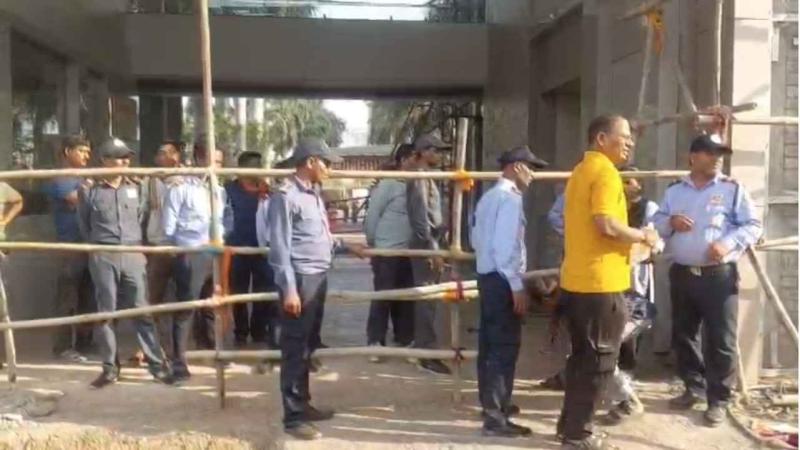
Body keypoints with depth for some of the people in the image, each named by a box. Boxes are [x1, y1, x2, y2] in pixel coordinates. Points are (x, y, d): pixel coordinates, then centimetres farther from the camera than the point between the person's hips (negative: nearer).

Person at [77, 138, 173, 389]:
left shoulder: (135, 189, 8)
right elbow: (84, 226, 9)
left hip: (133, 255, 2)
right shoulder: (90, 191, -1)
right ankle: (110, 368, 13)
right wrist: (98, 245, 10)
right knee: (106, 312, 4)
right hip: (103, 257, -2)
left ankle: (157, 364, 4)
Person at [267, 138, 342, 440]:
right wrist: (288, 289, -19)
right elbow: (280, 247, -15)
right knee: (295, 350, -2)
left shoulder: (313, 194, 15)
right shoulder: (286, 195, -12)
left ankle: (303, 404, 28)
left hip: (319, 277, 9)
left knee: (307, 347, 17)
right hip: (300, 279, -9)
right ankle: (293, 416, 6)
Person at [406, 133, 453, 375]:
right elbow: (420, 217, -20)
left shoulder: (426, 178, 17)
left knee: (427, 300, 14)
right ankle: (427, 355, -4)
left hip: (430, 244, 10)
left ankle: (423, 349, 22)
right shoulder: (419, 178, -13)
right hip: (425, 246, -10)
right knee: (427, 301, -8)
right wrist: (432, 250, -22)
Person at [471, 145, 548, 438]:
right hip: (502, 279, -10)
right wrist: (517, 286, -20)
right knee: (505, 347, -6)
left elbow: (476, 239, 19)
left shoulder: (489, 196, 15)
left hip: (486, 275, 10)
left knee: (489, 344, 17)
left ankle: (492, 402, 30)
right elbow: (507, 246, -22)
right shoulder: (510, 198, -15)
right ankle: (495, 418, -3)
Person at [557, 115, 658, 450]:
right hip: (600, 282, -10)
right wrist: (643, 236, -10)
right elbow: (606, 225, -25)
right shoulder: (605, 172, -13)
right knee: (598, 360, 0)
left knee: (582, 357, 17)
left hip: (576, 279, 10)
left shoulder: (581, 171, 17)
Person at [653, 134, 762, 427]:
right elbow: (657, 224, 12)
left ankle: (718, 400, 8)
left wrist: (729, 243, -19)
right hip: (682, 274, 4)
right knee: (683, 335, 13)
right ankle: (694, 388, 29)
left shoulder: (733, 189, 1)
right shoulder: (674, 191, 11)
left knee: (720, 340, -2)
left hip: (719, 276, -4)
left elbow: (753, 225, -3)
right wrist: (670, 222, -10)